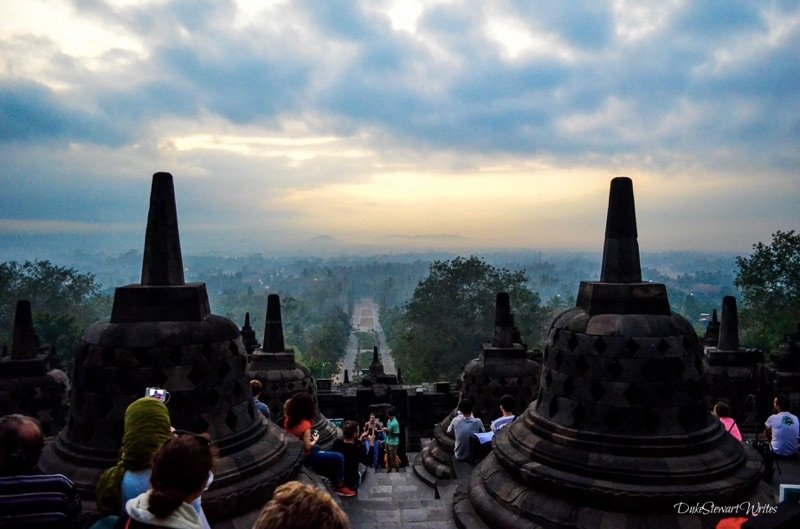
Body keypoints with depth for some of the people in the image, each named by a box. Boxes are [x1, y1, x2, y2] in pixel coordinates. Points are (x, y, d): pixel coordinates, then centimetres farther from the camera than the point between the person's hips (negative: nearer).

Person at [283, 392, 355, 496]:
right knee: (338, 458, -7)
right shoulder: (305, 424, -31)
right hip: (303, 456, -9)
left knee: (317, 448, 39)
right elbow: (307, 447, -23)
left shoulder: (288, 418, -9)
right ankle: (339, 486, 11)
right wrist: (315, 439, -8)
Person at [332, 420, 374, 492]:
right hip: (350, 483, -3)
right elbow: (368, 462, -11)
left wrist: (360, 440, 4)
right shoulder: (358, 450, -30)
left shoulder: (336, 443, -16)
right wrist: (372, 444, -10)